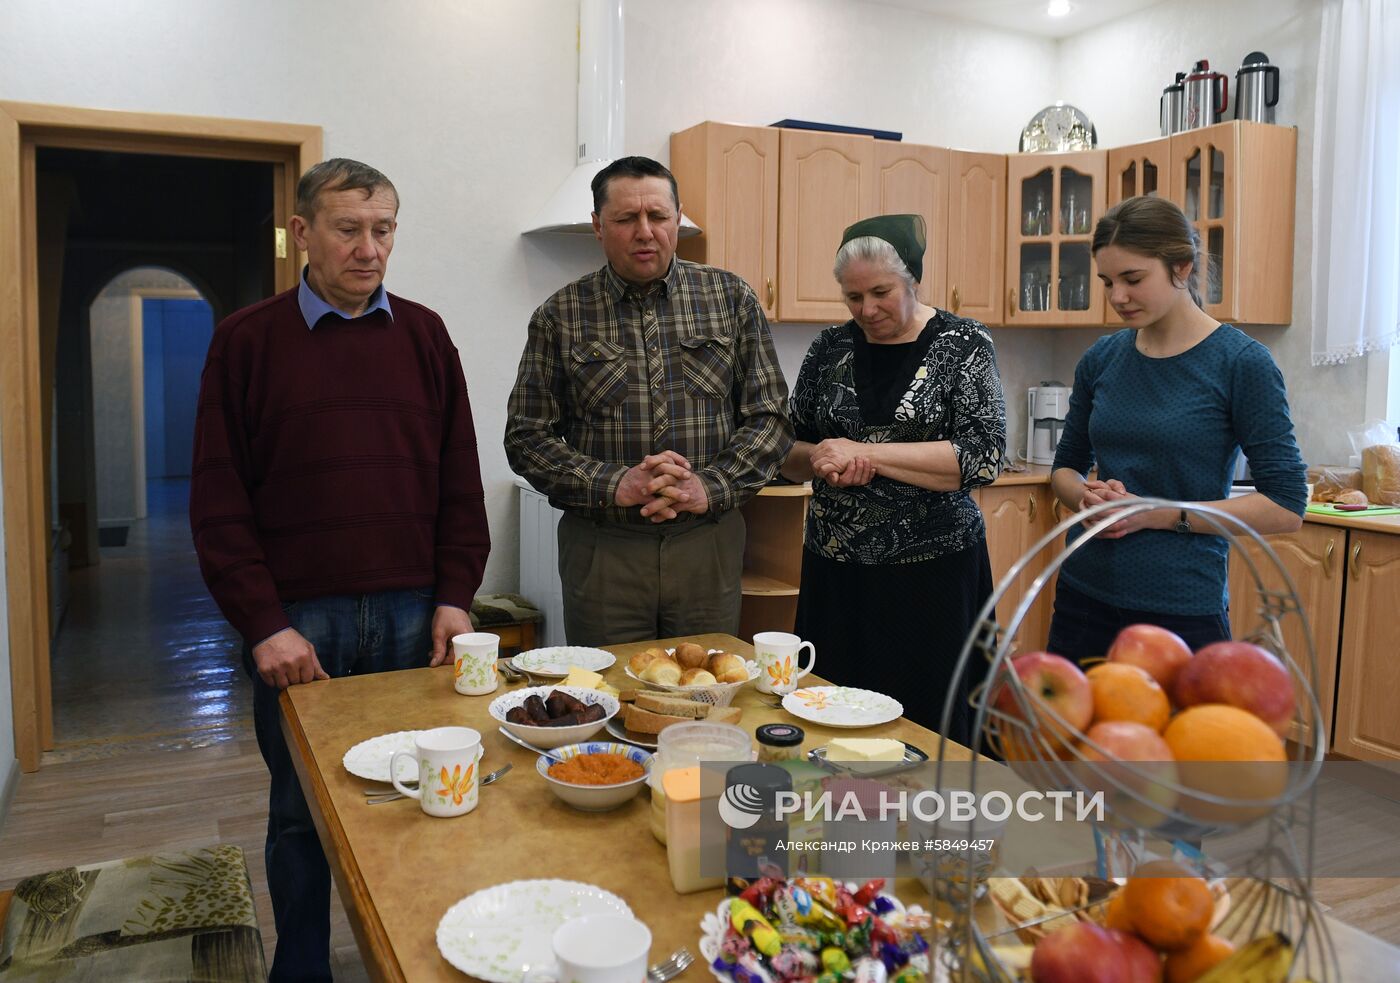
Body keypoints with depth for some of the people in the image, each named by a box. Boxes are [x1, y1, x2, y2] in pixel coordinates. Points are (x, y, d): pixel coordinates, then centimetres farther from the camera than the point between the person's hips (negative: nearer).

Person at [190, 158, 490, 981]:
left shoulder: (424, 335, 8)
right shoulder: (248, 341, 1)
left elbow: (460, 481, 7)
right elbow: (220, 501, -2)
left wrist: (453, 597, 0)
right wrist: (263, 624, -8)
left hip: (414, 615, 2)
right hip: (298, 619, -2)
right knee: (301, 813, 11)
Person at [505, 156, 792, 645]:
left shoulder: (732, 298, 4)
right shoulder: (560, 316, 1)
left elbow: (769, 417, 3)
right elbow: (526, 438, -1)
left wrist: (710, 487, -12)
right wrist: (614, 486, -15)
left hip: (708, 542, 1)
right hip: (601, 547, -1)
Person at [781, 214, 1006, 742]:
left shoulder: (962, 344, -4)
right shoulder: (831, 348, 6)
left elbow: (983, 456, -15)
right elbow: (787, 452, 11)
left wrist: (865, 452, -19)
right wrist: (820, 457, -12)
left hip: (932, 573, -3)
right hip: (836, 572, 3)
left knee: (929, 723, 4)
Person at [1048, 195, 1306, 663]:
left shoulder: (1240, 362, -9)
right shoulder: (1101, 359, 4)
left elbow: (1286, 506, -9)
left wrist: (1161, 514, -17)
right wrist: (1088, 496, -8)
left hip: (1182, 607, -4)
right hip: (1085, 595, 4)